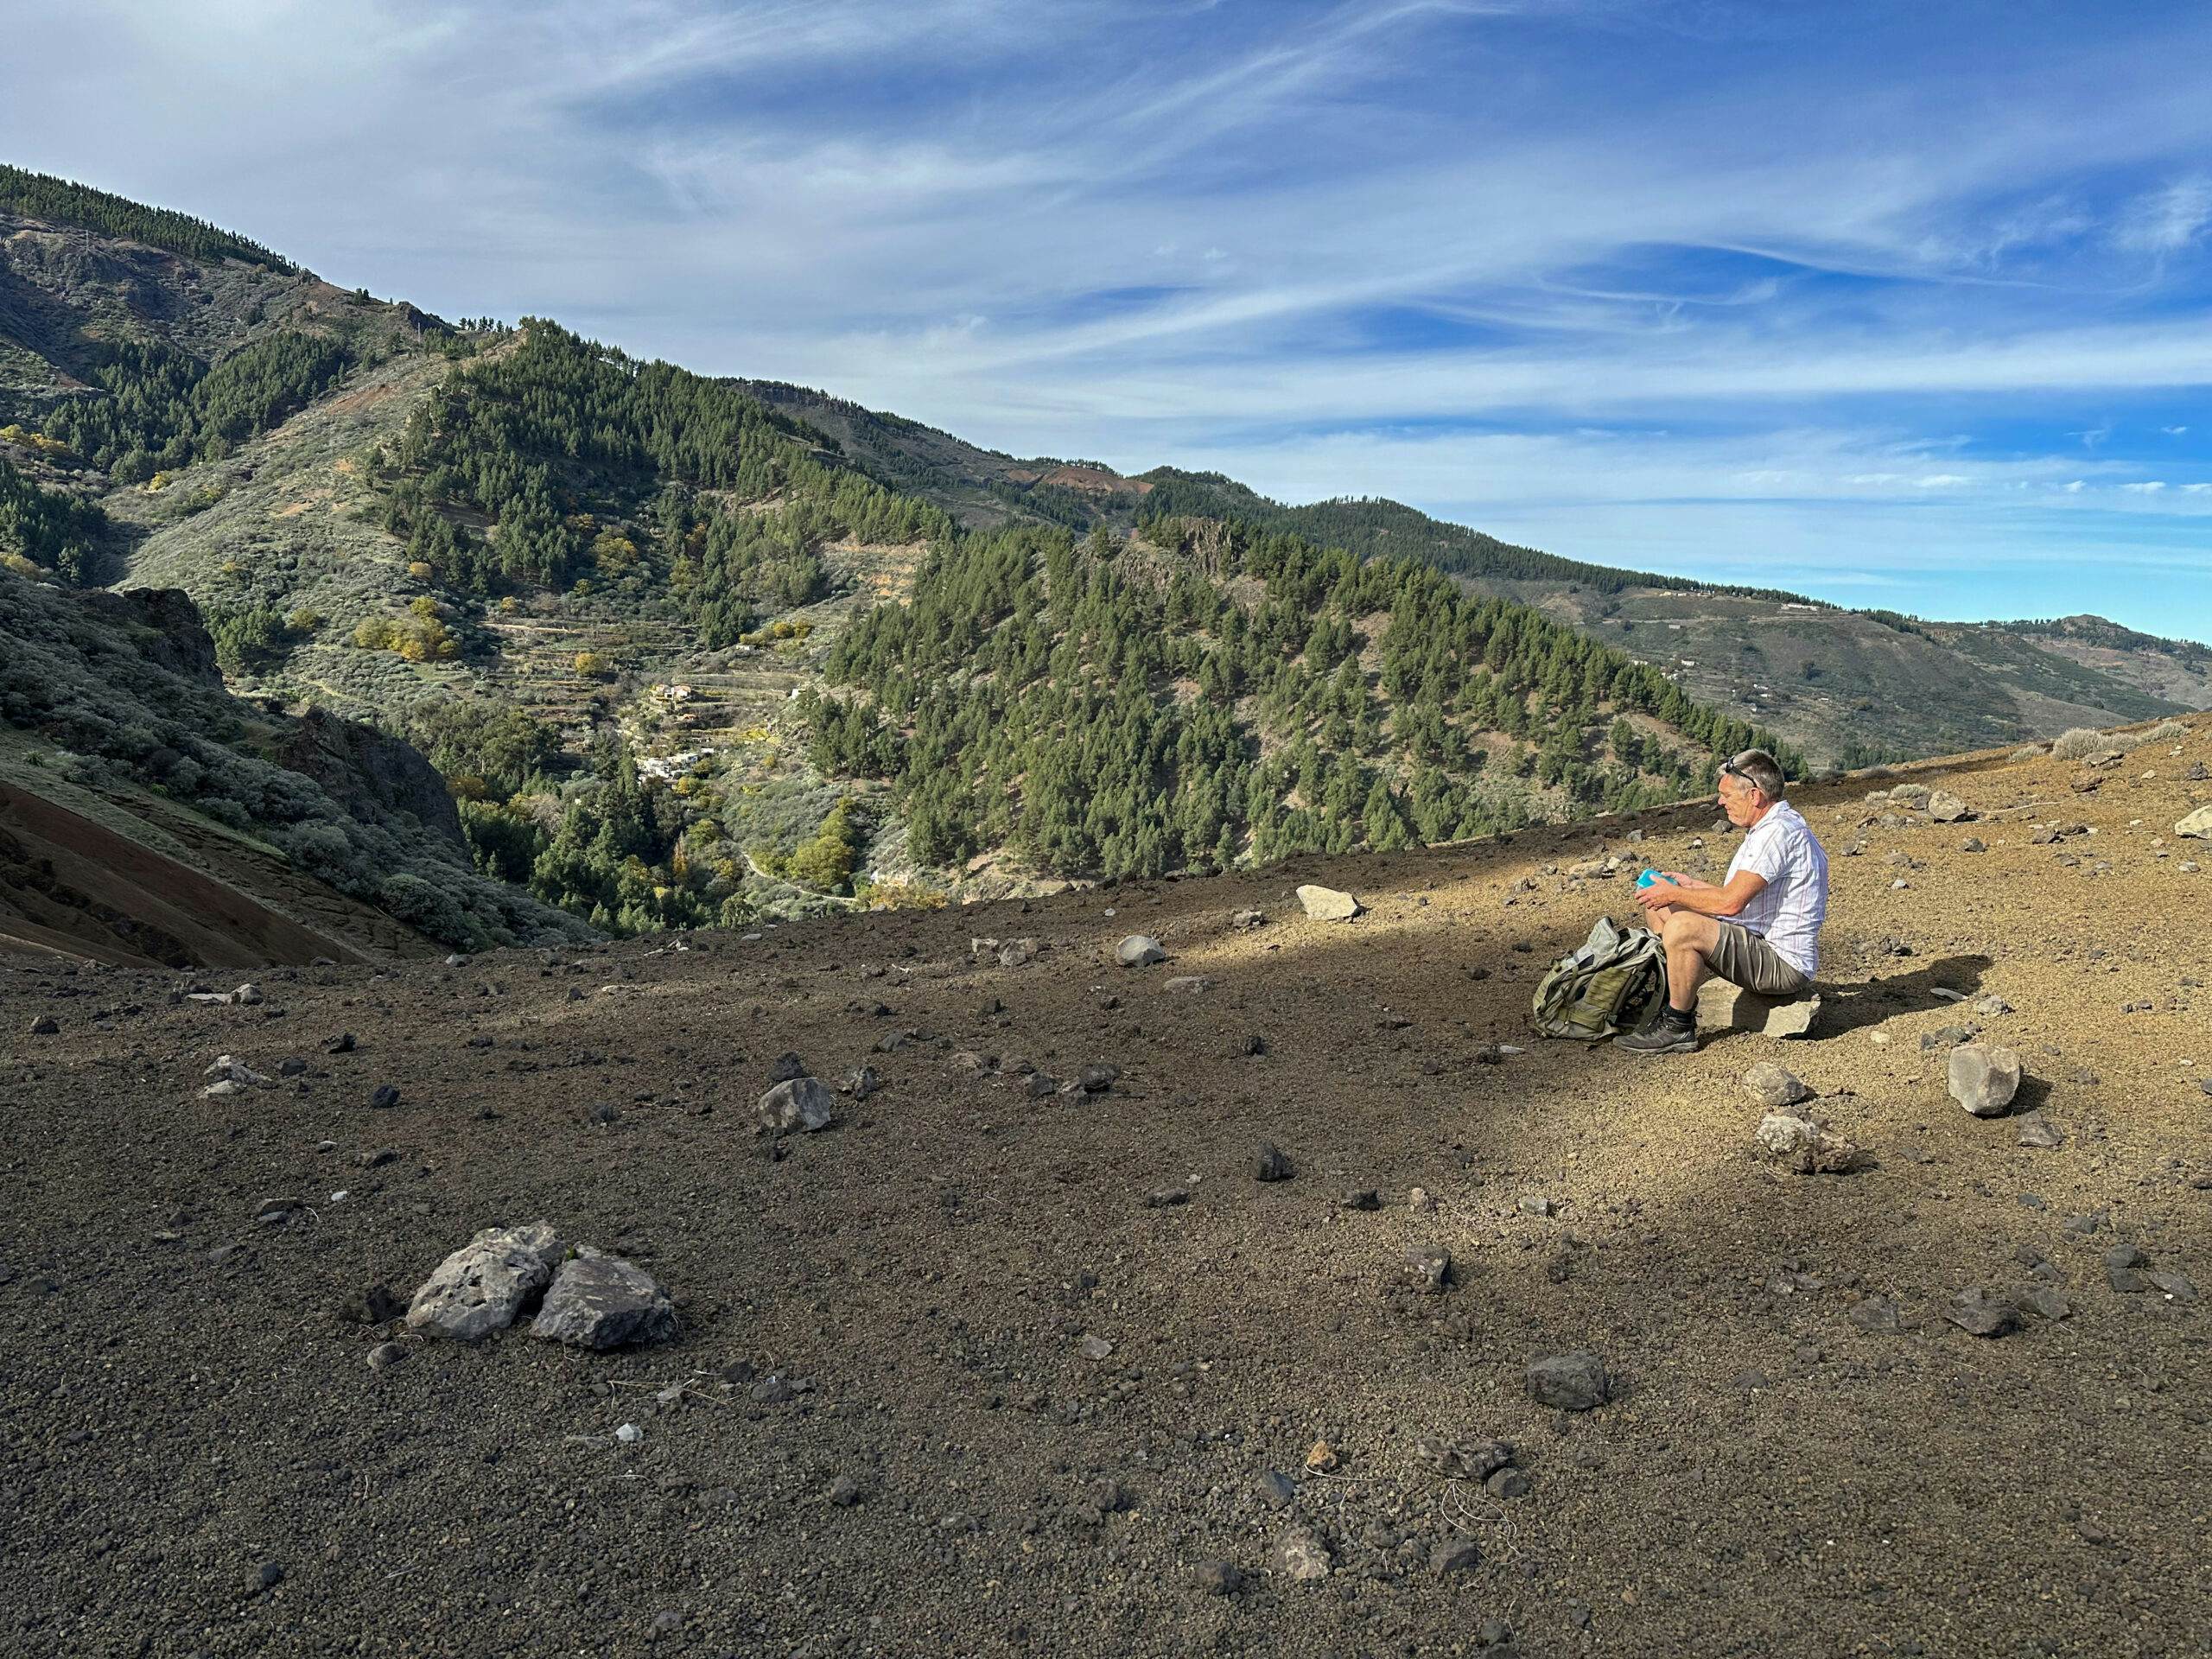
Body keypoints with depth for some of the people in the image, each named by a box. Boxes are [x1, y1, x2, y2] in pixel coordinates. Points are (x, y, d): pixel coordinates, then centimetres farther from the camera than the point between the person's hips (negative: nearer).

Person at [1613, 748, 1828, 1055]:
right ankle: (1680, 1004, 8)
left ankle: (1677, 1028, -15)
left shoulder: (1778, 831, -21)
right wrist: (1692, 885, 15)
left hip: (1784, 964, -11)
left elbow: (1730, 902, -27)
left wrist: (1674, 894, -13)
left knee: (1681, 927, -31)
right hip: (1760, 941, 11)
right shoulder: (1767, 828, 14)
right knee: (1659, 908, 10)